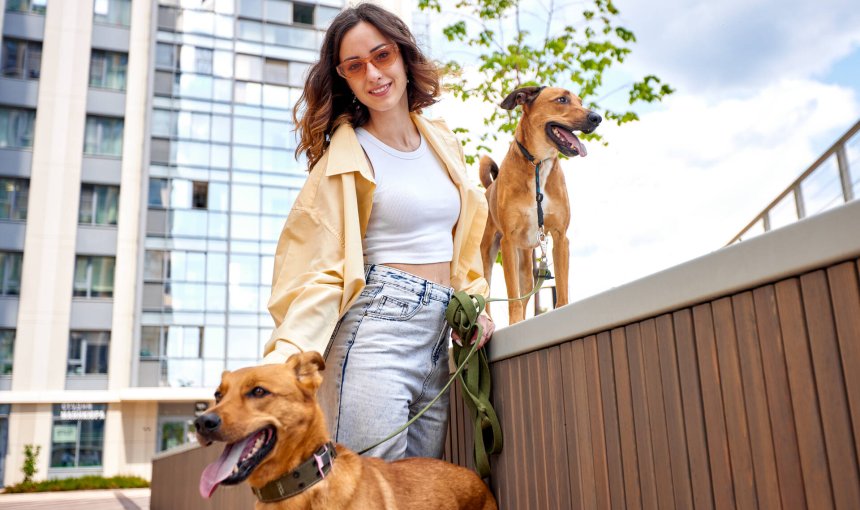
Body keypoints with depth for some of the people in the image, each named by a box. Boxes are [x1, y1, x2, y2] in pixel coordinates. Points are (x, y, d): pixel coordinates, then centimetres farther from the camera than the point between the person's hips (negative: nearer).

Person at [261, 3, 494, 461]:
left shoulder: (444, 143, 13)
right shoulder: (346, 154, -3)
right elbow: (319, 267, -10)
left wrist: (473, 305, 7)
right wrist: (288, 349, -23)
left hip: (440, 338, 6)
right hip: (376, 326, -6)